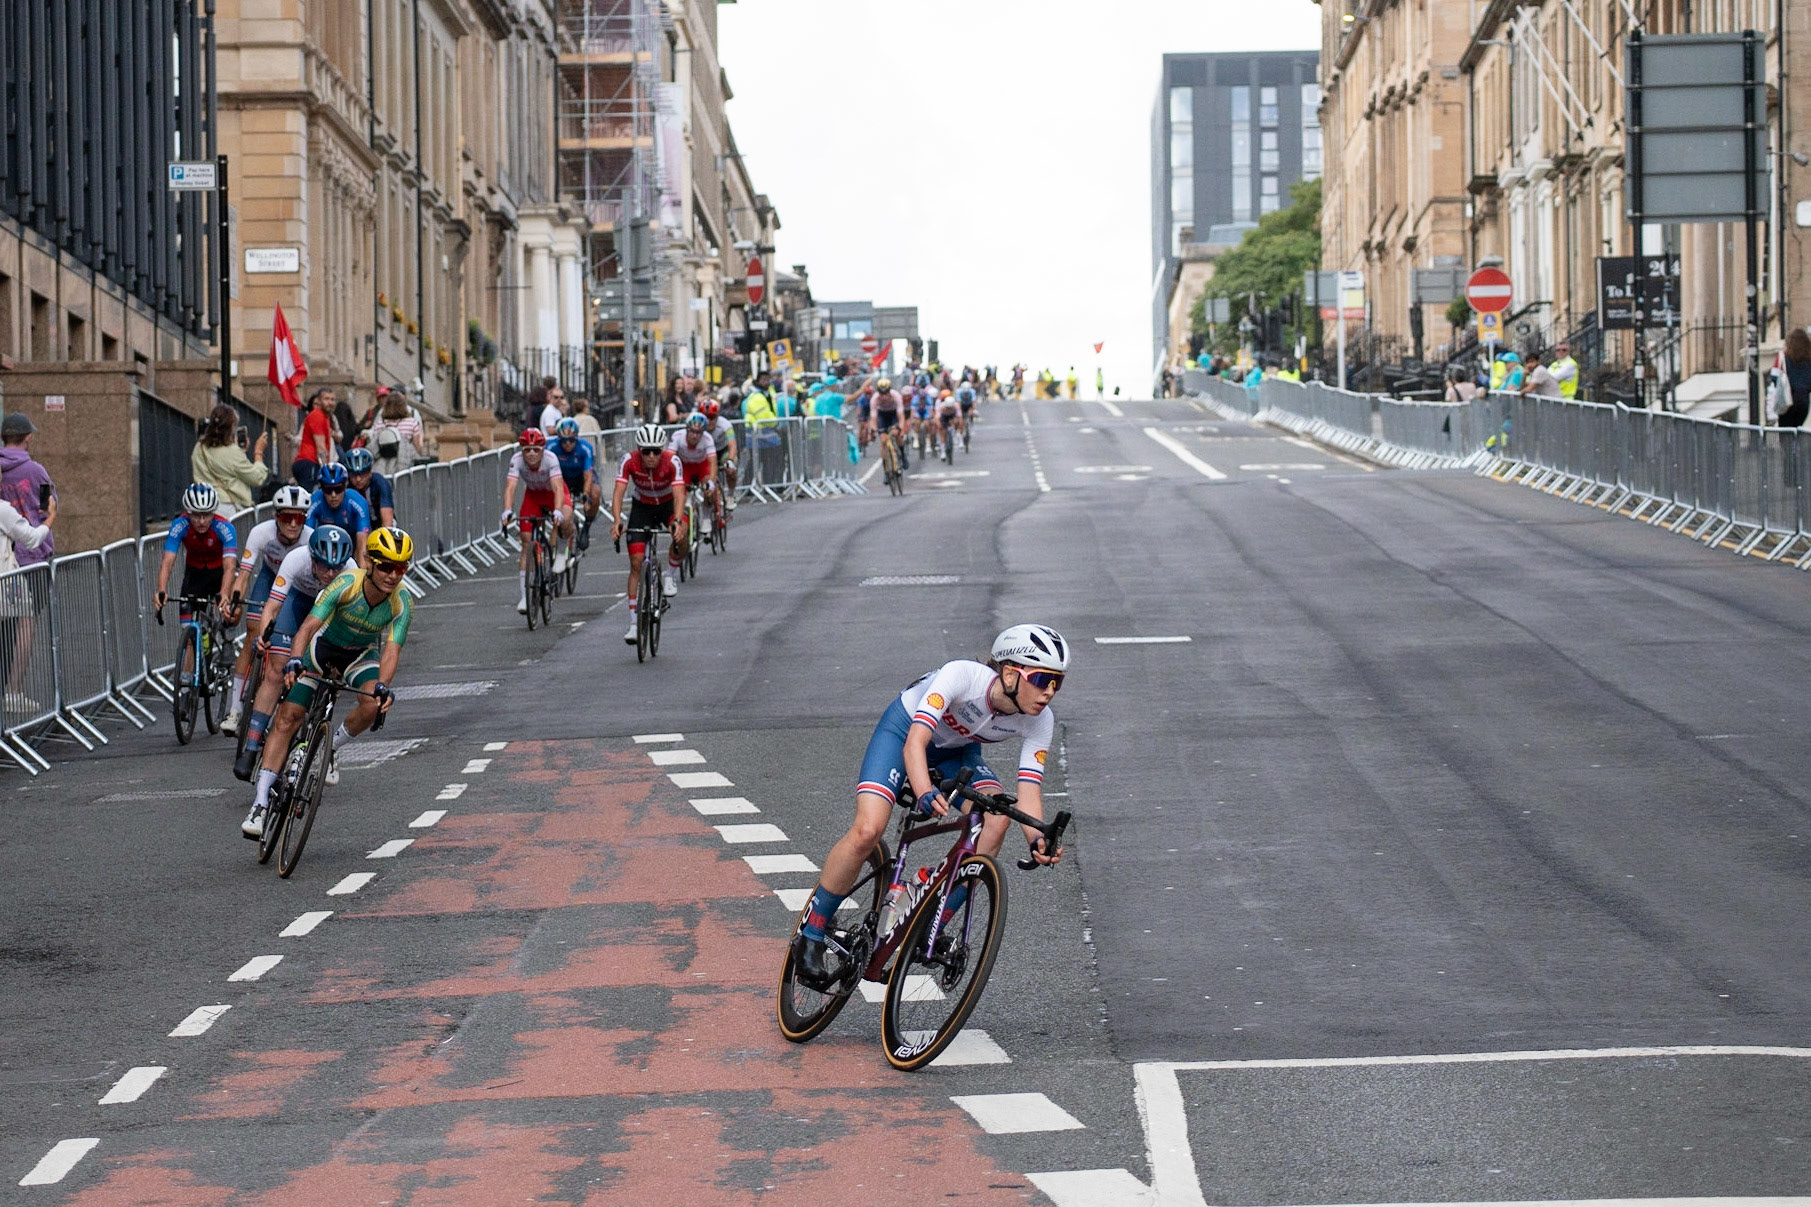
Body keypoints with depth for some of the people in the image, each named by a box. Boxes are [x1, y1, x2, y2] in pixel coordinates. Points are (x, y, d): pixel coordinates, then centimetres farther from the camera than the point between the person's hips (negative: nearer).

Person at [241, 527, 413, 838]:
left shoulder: (401, 602, -25)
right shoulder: (346, 585, -31)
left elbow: (391, 650, -31)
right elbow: (309, 625, -37)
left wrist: (383, 687, -49)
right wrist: (293, 661, -53)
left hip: (362, 654, 1)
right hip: (324, 647, -1)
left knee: (373, 705, -30)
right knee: (287, 719, -11)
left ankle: (332, 747, 2)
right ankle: (260, 803, -8)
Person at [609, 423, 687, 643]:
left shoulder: (672, 462, -28)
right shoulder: (629, 462, -25)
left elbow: (679, 494, -37)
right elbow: (618, 492, -32)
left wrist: (677, 522, -54)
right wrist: (617, 521, -48)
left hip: (668, 504, -1)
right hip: (642, 507, 1)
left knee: (680, 535, -36)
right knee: (636, 563, -9)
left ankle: (671, 574, -7)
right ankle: (634, 623, -5)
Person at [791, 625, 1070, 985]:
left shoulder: (1039, 721, -23)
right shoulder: (962, 675, -37)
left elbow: (1029, 791, -27)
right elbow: (915, 742, -45)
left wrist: (1038, 840, -47)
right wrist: (925, 793, -64)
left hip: (957, 751, 4)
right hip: (903, 729, -4)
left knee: (996, 818, -25)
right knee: (868, 831, -24)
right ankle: (811, 935, -6)